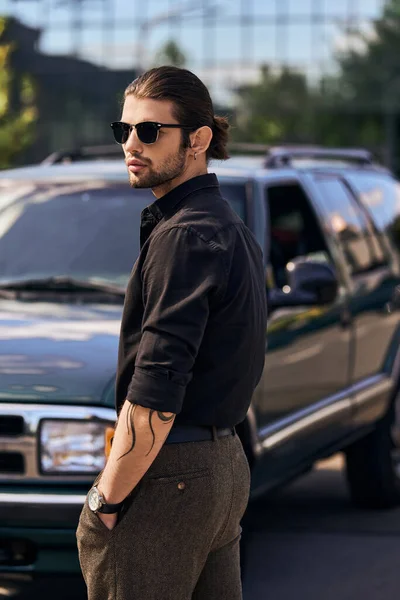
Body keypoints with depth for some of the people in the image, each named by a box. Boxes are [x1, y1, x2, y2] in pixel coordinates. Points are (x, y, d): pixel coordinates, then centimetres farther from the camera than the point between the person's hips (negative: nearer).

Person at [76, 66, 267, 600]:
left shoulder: (184, 236, -16)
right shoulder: (233, 230, 16)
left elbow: (154, 395, -22)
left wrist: (104, 499, -15)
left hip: (170, 474, -10)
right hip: (228, 464, 10)